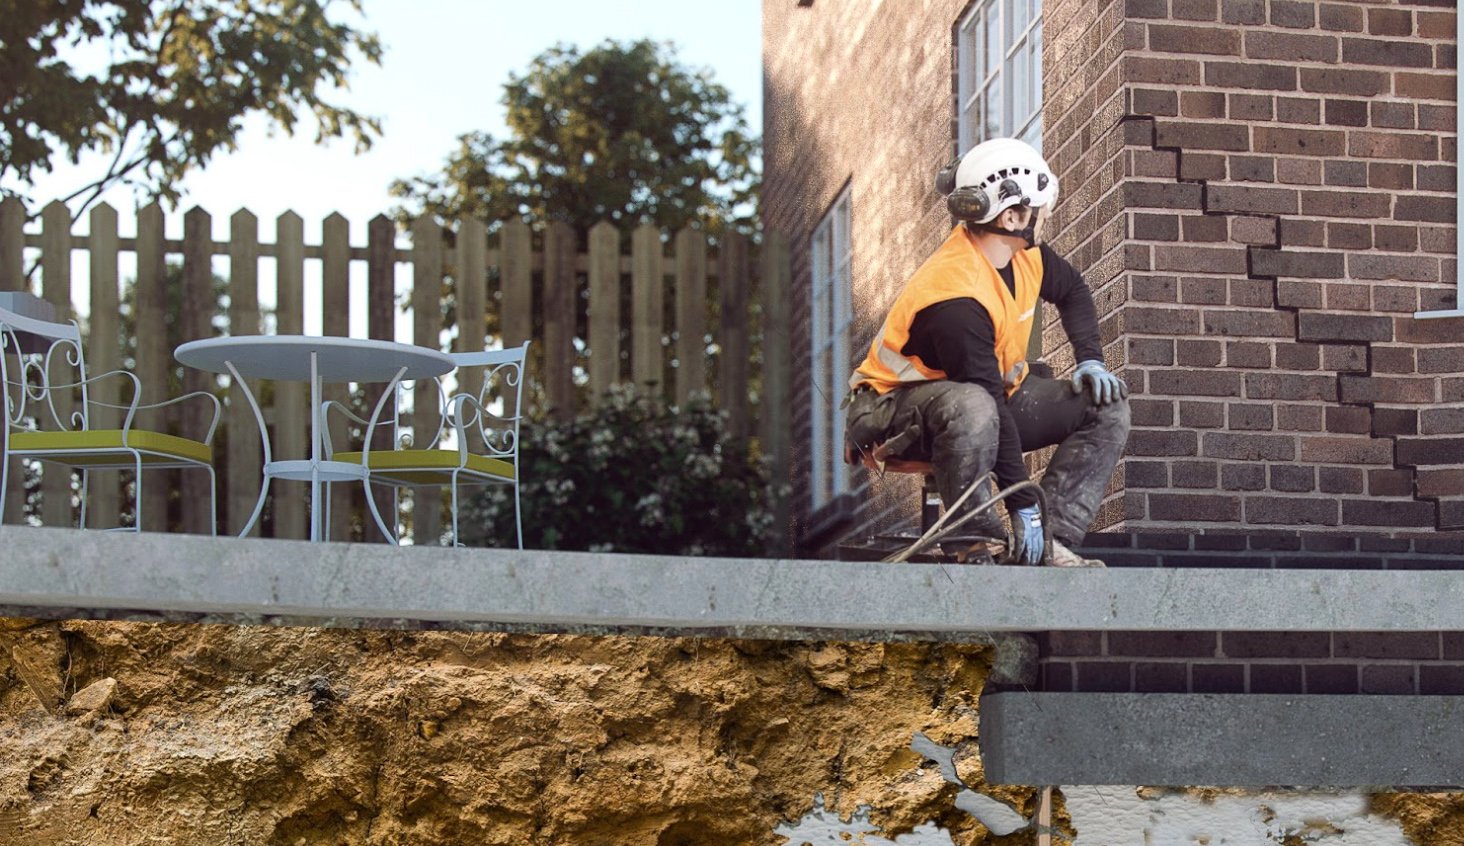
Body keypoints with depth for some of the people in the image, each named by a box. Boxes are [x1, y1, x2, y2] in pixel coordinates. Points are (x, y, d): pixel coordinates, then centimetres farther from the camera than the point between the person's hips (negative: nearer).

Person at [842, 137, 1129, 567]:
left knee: (1107, 404, -5)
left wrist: (1090, 360, 4)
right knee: (971, 407, -44)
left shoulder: (1025, 255, -4)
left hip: (989, 392, 9)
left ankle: (1052, 541, -15)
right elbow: (989, 403, -32)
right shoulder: (956, 298, -31)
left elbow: (1072, 290, 20)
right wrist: (1025, 507, -30)